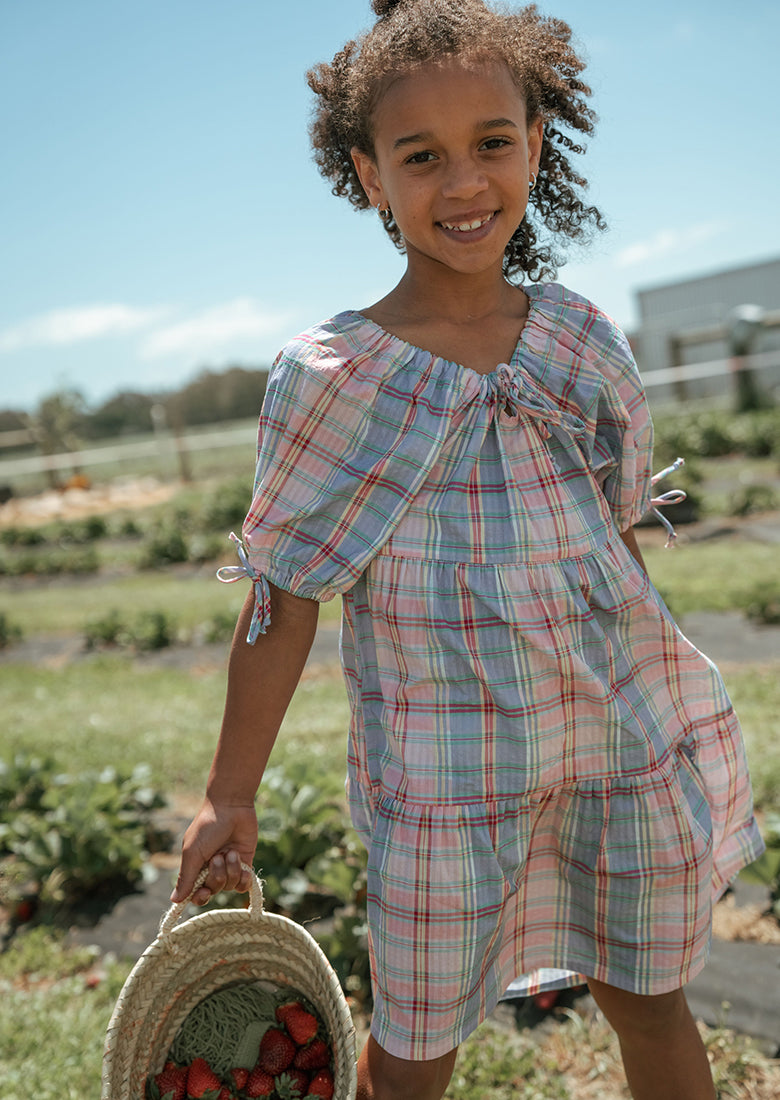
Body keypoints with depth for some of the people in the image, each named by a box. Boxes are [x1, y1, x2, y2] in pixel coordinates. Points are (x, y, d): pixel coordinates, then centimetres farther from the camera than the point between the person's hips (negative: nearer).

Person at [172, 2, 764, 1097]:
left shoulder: (584, 339, 1)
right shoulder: (330, 376, -10)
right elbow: (283, 598, -5)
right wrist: (229, 798, -2)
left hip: (629, 745, 4)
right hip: (449, 776, -3)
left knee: (650, 1004, 20)